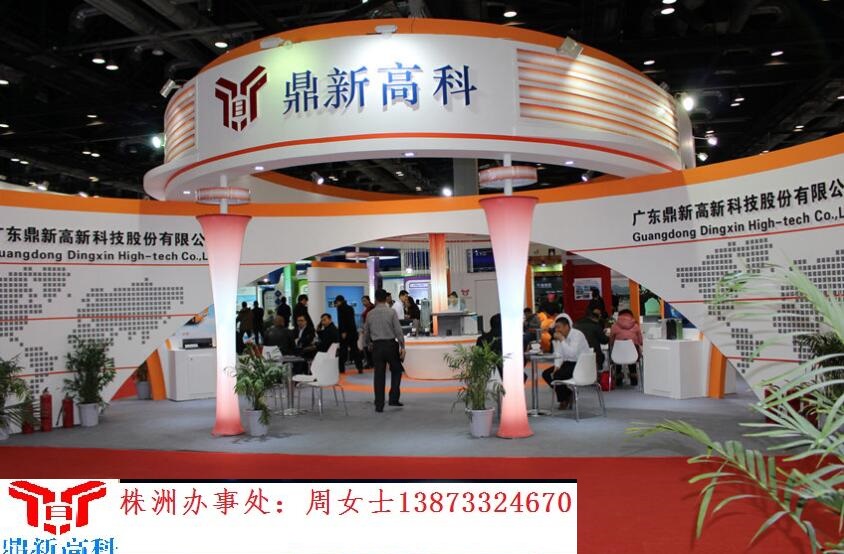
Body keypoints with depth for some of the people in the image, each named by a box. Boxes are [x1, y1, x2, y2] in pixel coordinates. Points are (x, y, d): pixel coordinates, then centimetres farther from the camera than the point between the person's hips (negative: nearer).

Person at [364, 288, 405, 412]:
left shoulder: (370, 314, 4)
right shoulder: (391, 312, -5)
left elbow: (366, 332, 12)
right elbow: (398, 331, -9)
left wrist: (368, 345, 30)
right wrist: (402, 347, -4)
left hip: (377, 346, 2)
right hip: (391, 345, -2)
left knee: (379, 375, 6)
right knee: (396, 371, 15)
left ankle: (379, 405, 8)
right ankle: (393, 398, 6)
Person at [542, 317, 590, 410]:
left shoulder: (577, 335, -19)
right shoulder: (561, 336, 4)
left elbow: (572, 353, -32)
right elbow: (559, 354, 8)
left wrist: (562, 340, -28)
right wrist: (557, 366, -9)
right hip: (568, 363, 9)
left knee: (558, 375, -26)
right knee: (546, 374, -4)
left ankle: (565, 399, 0)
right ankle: (566, 395, 7)